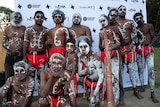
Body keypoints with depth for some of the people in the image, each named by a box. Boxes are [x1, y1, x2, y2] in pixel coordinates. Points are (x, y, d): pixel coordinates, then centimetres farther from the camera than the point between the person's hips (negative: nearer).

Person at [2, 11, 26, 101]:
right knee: (9, 77, 1)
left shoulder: (24, 28, 8)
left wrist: (24, 49, -8)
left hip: (21, 56, -1)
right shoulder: (7, 29, 9)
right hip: (10, 56, 1)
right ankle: (9, 99, 9)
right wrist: (10, 49, -10)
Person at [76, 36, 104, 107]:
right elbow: (79, 73, -10)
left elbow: (101, 76, -31)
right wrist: (86, 70, -31)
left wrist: (96, 91, -36)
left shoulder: (95, 58, -31)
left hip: (96, 82, -5)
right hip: (88, 81, 5)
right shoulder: (80, 56, -12)